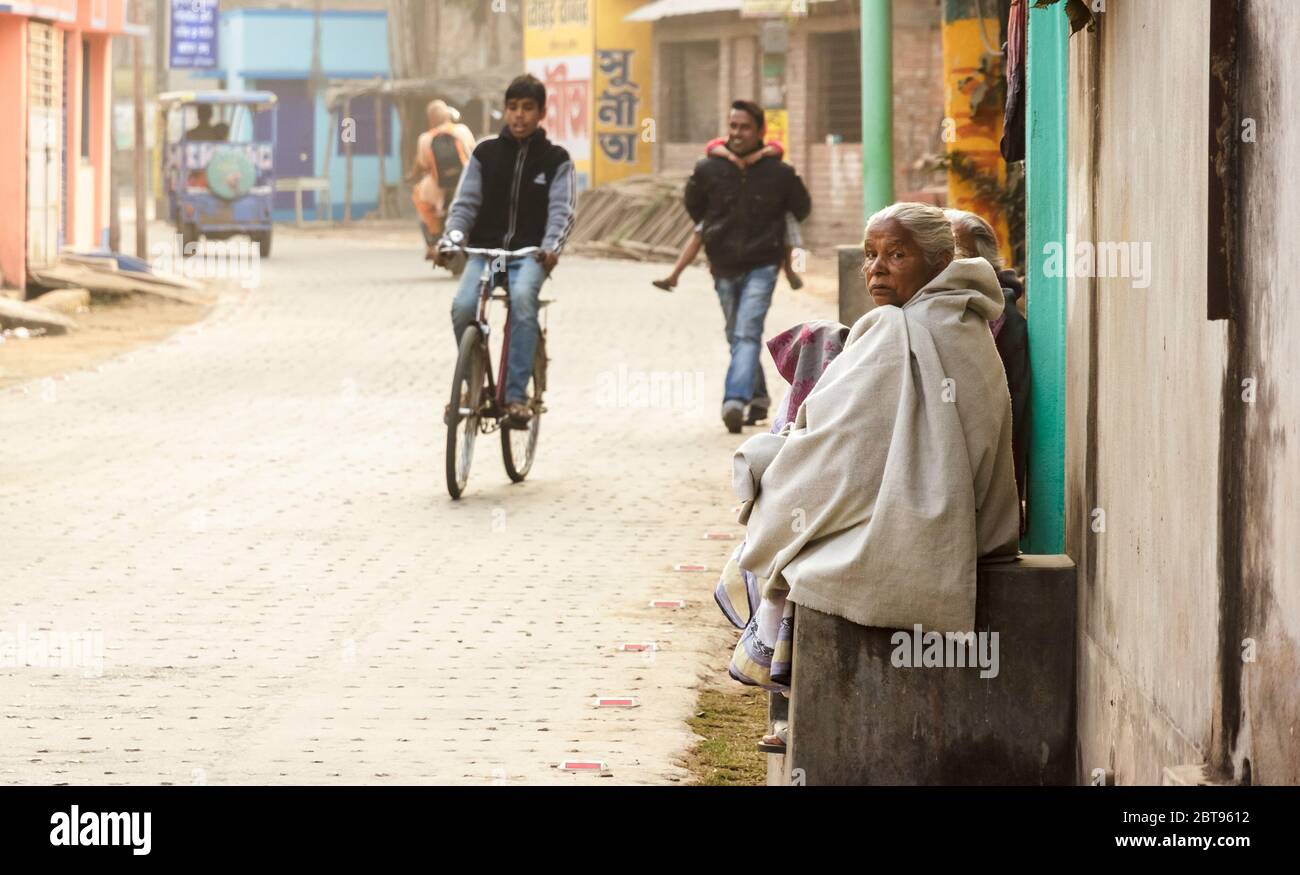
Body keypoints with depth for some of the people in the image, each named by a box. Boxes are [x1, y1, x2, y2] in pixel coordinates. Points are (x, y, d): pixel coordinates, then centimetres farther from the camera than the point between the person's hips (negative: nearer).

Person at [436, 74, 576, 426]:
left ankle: (516, 395, -32)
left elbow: (561, 210, -6)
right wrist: (451, 238, -15)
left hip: (529, 253, -2)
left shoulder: (556, 159, 4)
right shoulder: (485, 153, 8)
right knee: (463, 307, -27)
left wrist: (552, 246, -27)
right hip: (485, 251, 2)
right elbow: (465, 202, 4)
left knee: (522, 299, -35)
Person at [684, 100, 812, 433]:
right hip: (724, 269, 3)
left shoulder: (780, 174, -7)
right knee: (737, 338, 14)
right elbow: (694, 206, 16)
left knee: (747, 334, -18)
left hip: (761, 267, -3)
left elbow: (801, 209, 12)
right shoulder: (708, 170, -5)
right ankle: (758, 398, 31)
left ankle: (735, 400, -29)